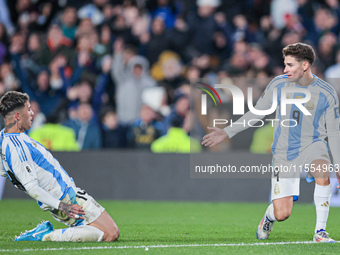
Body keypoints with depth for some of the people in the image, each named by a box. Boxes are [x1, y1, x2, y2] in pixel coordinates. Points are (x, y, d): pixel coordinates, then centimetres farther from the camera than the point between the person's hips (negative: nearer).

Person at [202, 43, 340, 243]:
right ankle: (268, 218, 33)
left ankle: (320, 231, -20)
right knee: (282, 214, -9)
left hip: (313, 144, -1)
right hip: (285, 151, 1)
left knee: (322, 172, -38)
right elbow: (256, 113, 8)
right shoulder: (278, 85, -4)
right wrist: (227, 133, 5)